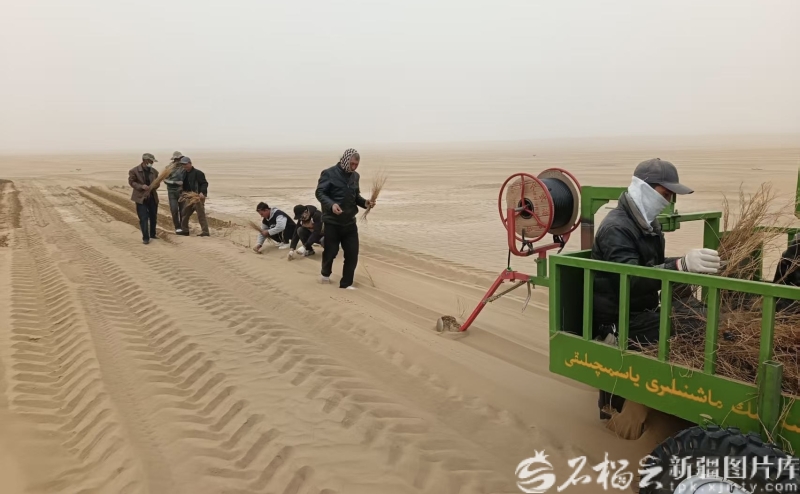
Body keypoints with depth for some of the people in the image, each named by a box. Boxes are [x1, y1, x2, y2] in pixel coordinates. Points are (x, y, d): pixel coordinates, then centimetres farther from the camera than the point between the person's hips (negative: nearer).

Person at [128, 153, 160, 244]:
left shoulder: (154, 171, 6)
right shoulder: (134, 171, -6)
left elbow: (157, 184, 11)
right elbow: (131, 182, -5)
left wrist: (155, 185, -14)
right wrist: (141, 186, -20)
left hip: (152, 197, 5)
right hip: (141, 198, -5)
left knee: (153, 217, 13)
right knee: (143, 218, -6)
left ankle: (152, 235, 30)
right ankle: (145, 238, 1)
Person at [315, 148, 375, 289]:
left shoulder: (355, 176, 10)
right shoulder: (329, 173, -9)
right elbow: (320, 193, -13)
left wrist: (364, 202, -2)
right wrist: (331, 204, -30)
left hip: (350, 222, 5)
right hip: (332, 221, -5)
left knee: (352, 253, 0)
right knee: (331, 251, 7)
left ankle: (346, 283, 13)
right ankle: (325, 274, 37)